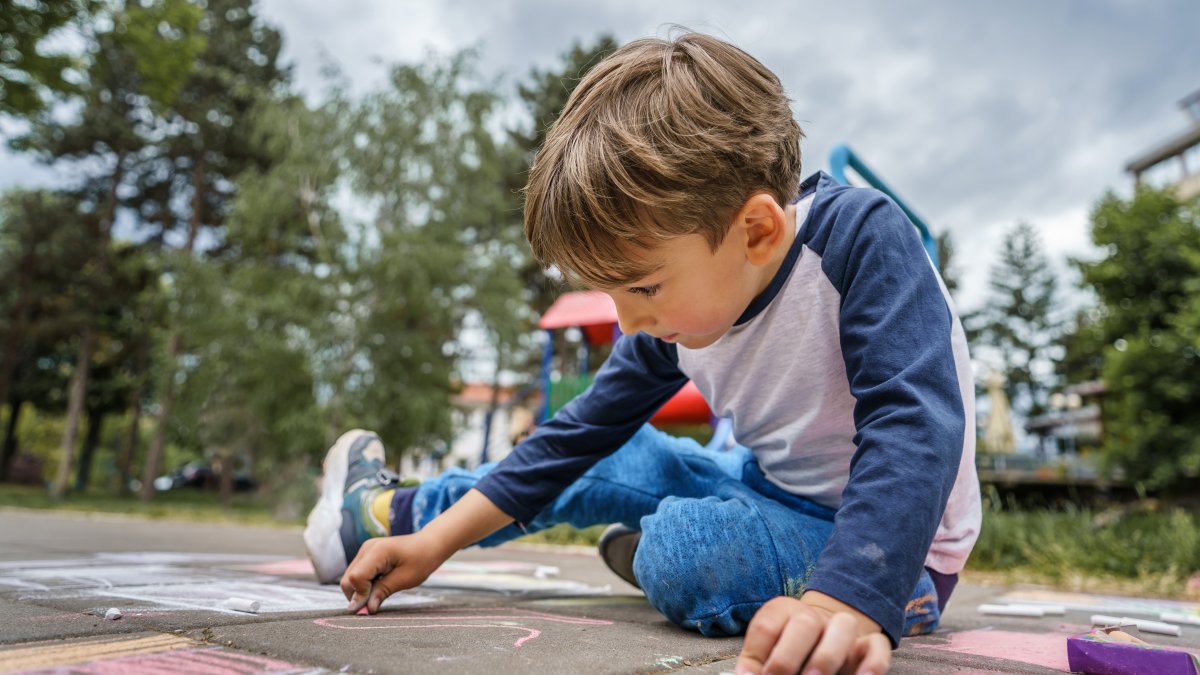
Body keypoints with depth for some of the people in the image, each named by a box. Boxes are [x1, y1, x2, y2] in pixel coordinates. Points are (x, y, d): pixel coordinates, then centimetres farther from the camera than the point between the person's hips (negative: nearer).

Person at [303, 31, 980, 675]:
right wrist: (435, 543, -3)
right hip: (777, 492, 6)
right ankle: (385, 513, 22)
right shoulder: (681, 311, -7)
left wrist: (846, 599, -54)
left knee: (683, 549, -32)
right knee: (604, 460, 6)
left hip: (891, 547, -6)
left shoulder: (861, 238, -27)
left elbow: (913, 427, -37)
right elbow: (584, 429, -2)